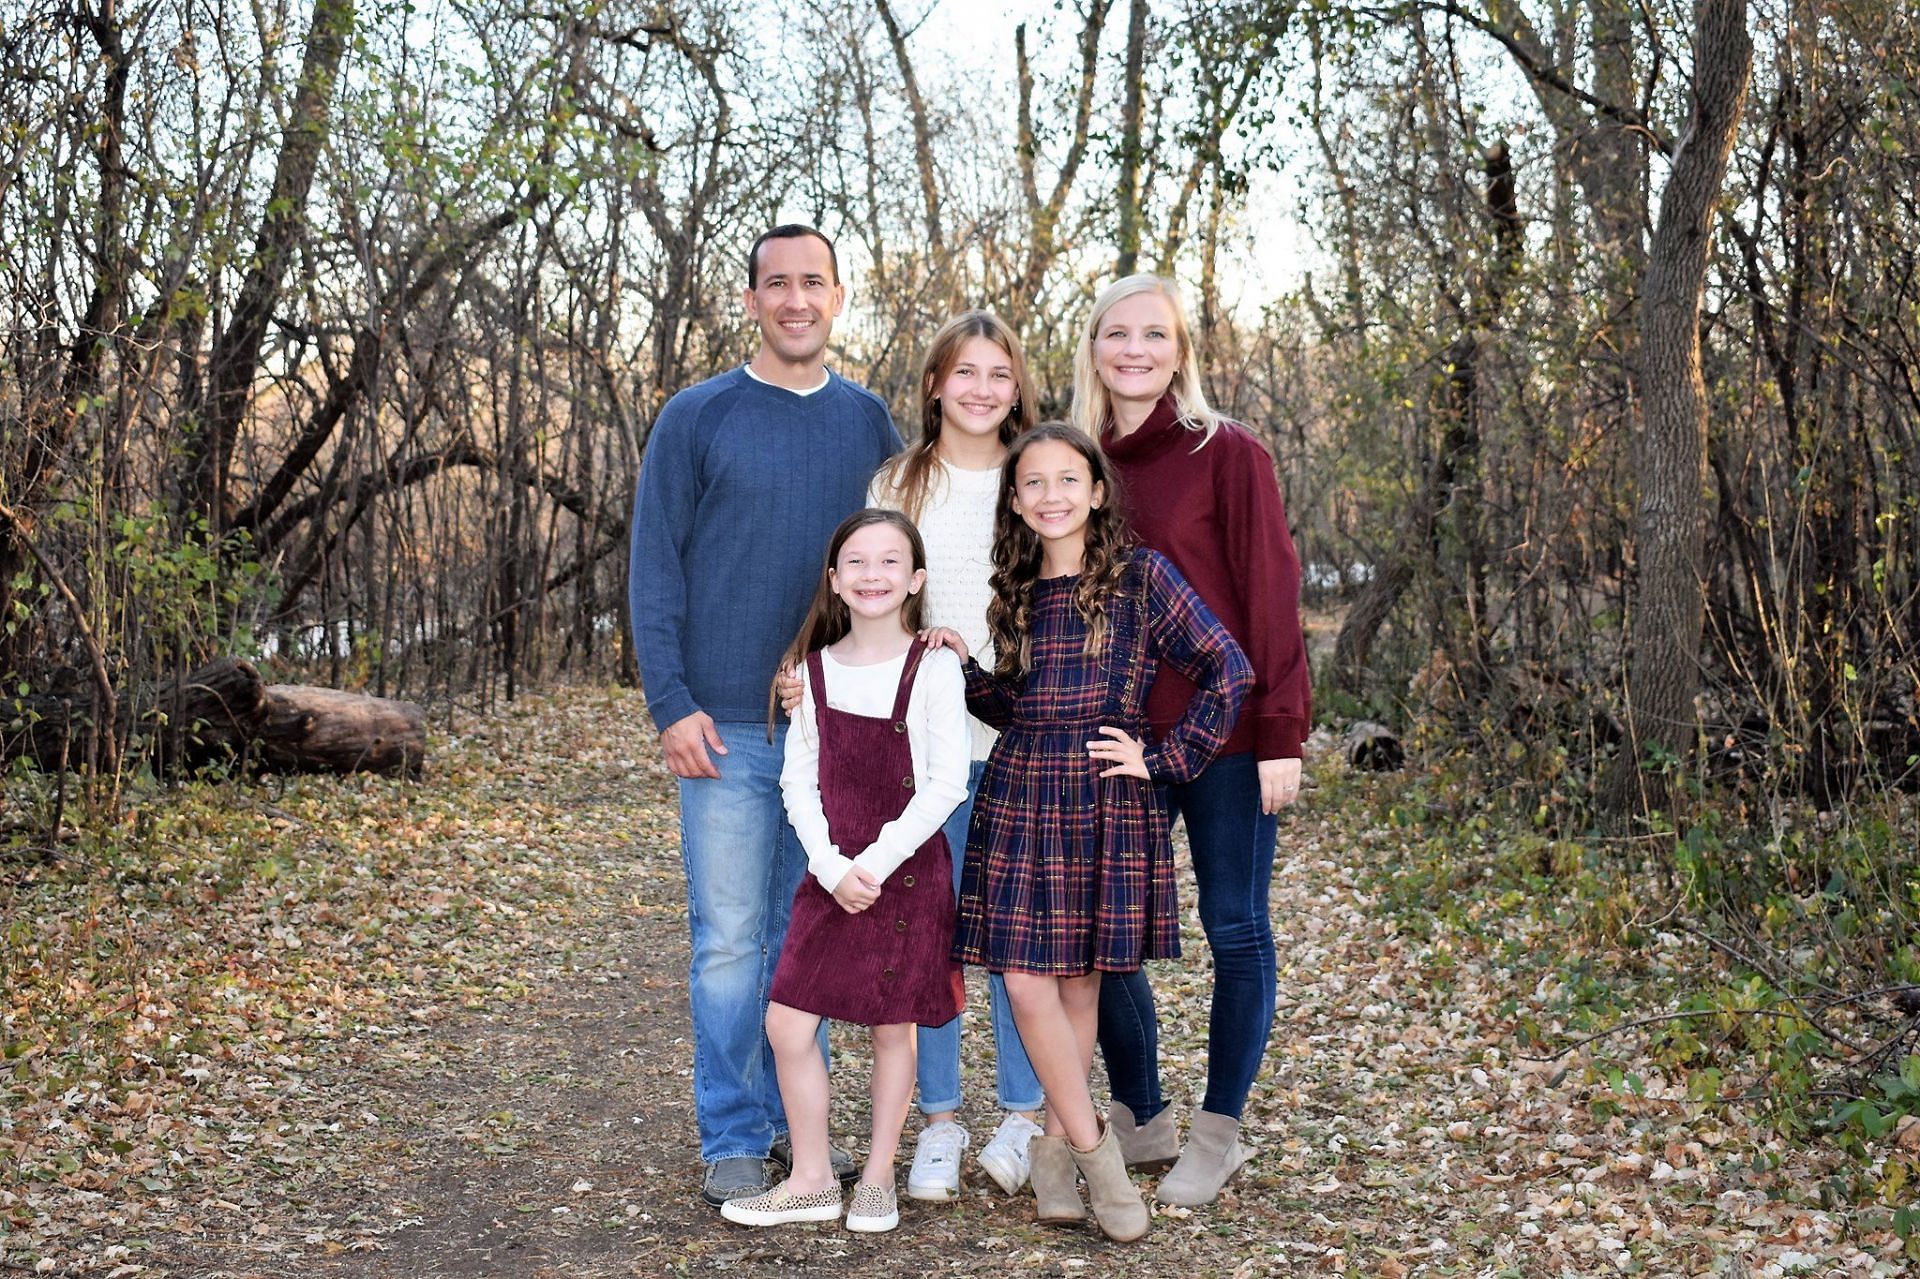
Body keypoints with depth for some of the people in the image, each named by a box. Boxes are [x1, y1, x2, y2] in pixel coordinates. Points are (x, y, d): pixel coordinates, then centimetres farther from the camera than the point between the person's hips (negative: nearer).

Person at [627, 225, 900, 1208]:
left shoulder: (867, 420, 9)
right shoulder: (696, 418, 1)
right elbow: (654, 569, -1)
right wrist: (671, 704, -10)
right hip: (729, 726, -3)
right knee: (730, 937, -1)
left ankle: (797, 1116, 23)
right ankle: (733, 1139, 9)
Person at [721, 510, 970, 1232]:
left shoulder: (932, 669, -7)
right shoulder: (813, 670, 4)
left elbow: (947, 783, -11)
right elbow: (798, 779, 3)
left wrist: (875, 861, -16)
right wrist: (832, 867, -10)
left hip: (908, 870, -3)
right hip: (833, 872, 3)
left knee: (892, 1030, 6)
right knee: (787, 1023, -1)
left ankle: (878, 1180, 22)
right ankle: (811, 1181, 15)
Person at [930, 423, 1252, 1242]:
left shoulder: (1140, 577, -3)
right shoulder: (1017, 593, 11)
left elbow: (1226, 670, -6)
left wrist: (1163, 760, -8)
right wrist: (964, 669, 3)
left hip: (1106, 805, -3)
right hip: (1019, 798, 3)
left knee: (1080, 984, 5)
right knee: (1026, 982, -5)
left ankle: (1056, 1144, 21)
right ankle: (1095, 1154, 7)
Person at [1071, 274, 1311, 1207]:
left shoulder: (1228, 455, -6)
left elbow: (1271, 596, -9)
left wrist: (1281, 732, -14)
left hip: (1222, 729, -5)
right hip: (1117, 739, 5)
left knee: (1234, 928, 5)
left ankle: (1219, 1132, 20)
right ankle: (1140, 1120, 24)